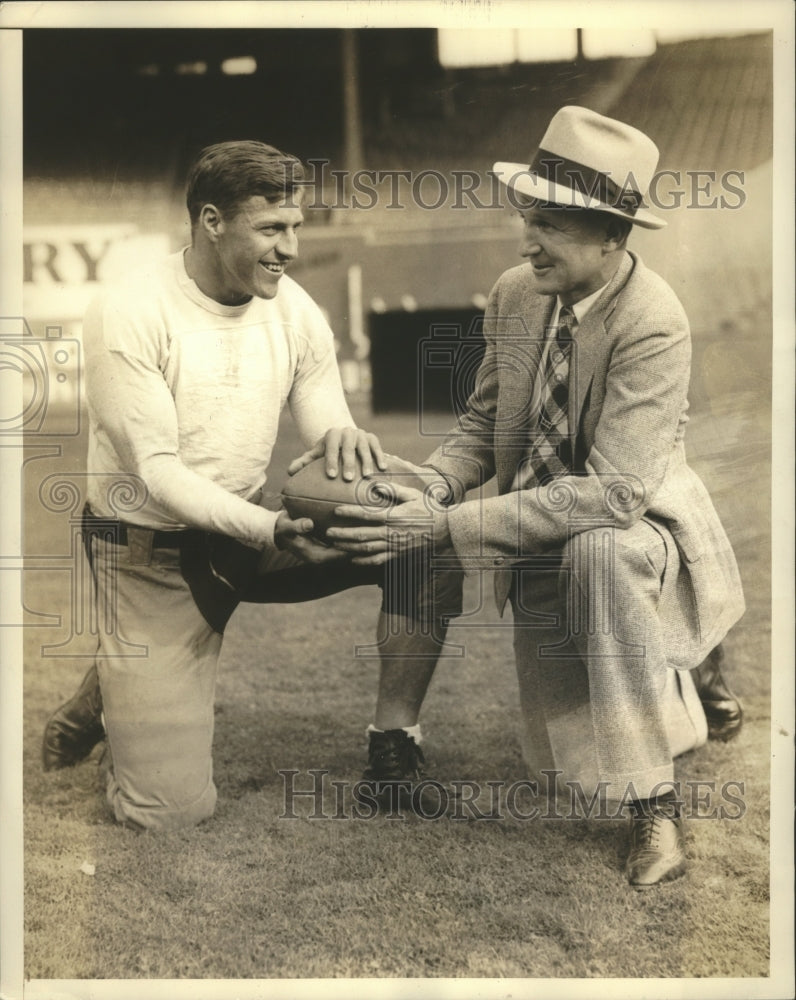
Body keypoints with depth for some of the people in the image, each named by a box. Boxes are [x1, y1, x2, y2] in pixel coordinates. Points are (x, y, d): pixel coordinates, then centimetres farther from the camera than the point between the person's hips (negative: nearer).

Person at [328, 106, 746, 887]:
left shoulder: (653, 326, -27)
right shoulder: (515, 294, -7)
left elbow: (611, 493, -35)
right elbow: (484, 421, 4)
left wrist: (447, 527, -38)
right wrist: (431, 483, -19)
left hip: (633, 532, -7)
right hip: (542, 546, 7)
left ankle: (654, 806, -29)